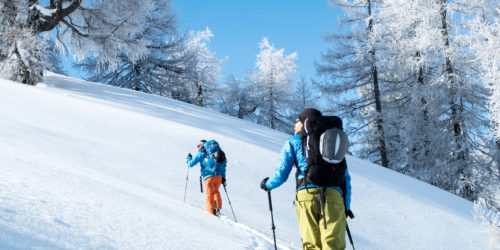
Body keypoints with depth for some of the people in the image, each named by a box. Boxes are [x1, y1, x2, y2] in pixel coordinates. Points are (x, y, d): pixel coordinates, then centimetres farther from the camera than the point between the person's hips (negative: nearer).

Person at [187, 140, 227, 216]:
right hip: (218, 176, 4)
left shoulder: (200, 154, 7)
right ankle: (218, 207, 20)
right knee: (215, 191, 27)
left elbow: (191, 164, 11)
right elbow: (223, 166, 17)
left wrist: (189, 158, 32)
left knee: (210, 195, 3)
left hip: (208, 177, -4)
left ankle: (212, 212, -2)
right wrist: (223, 177, 20)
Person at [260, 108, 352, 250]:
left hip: (307, 195, -2)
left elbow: (281, 175, 11)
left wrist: (268, 185, 31)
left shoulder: (293, 142, 17)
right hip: (334, 196, 2)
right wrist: (347, 206, 29)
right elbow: (346, 177, 25)